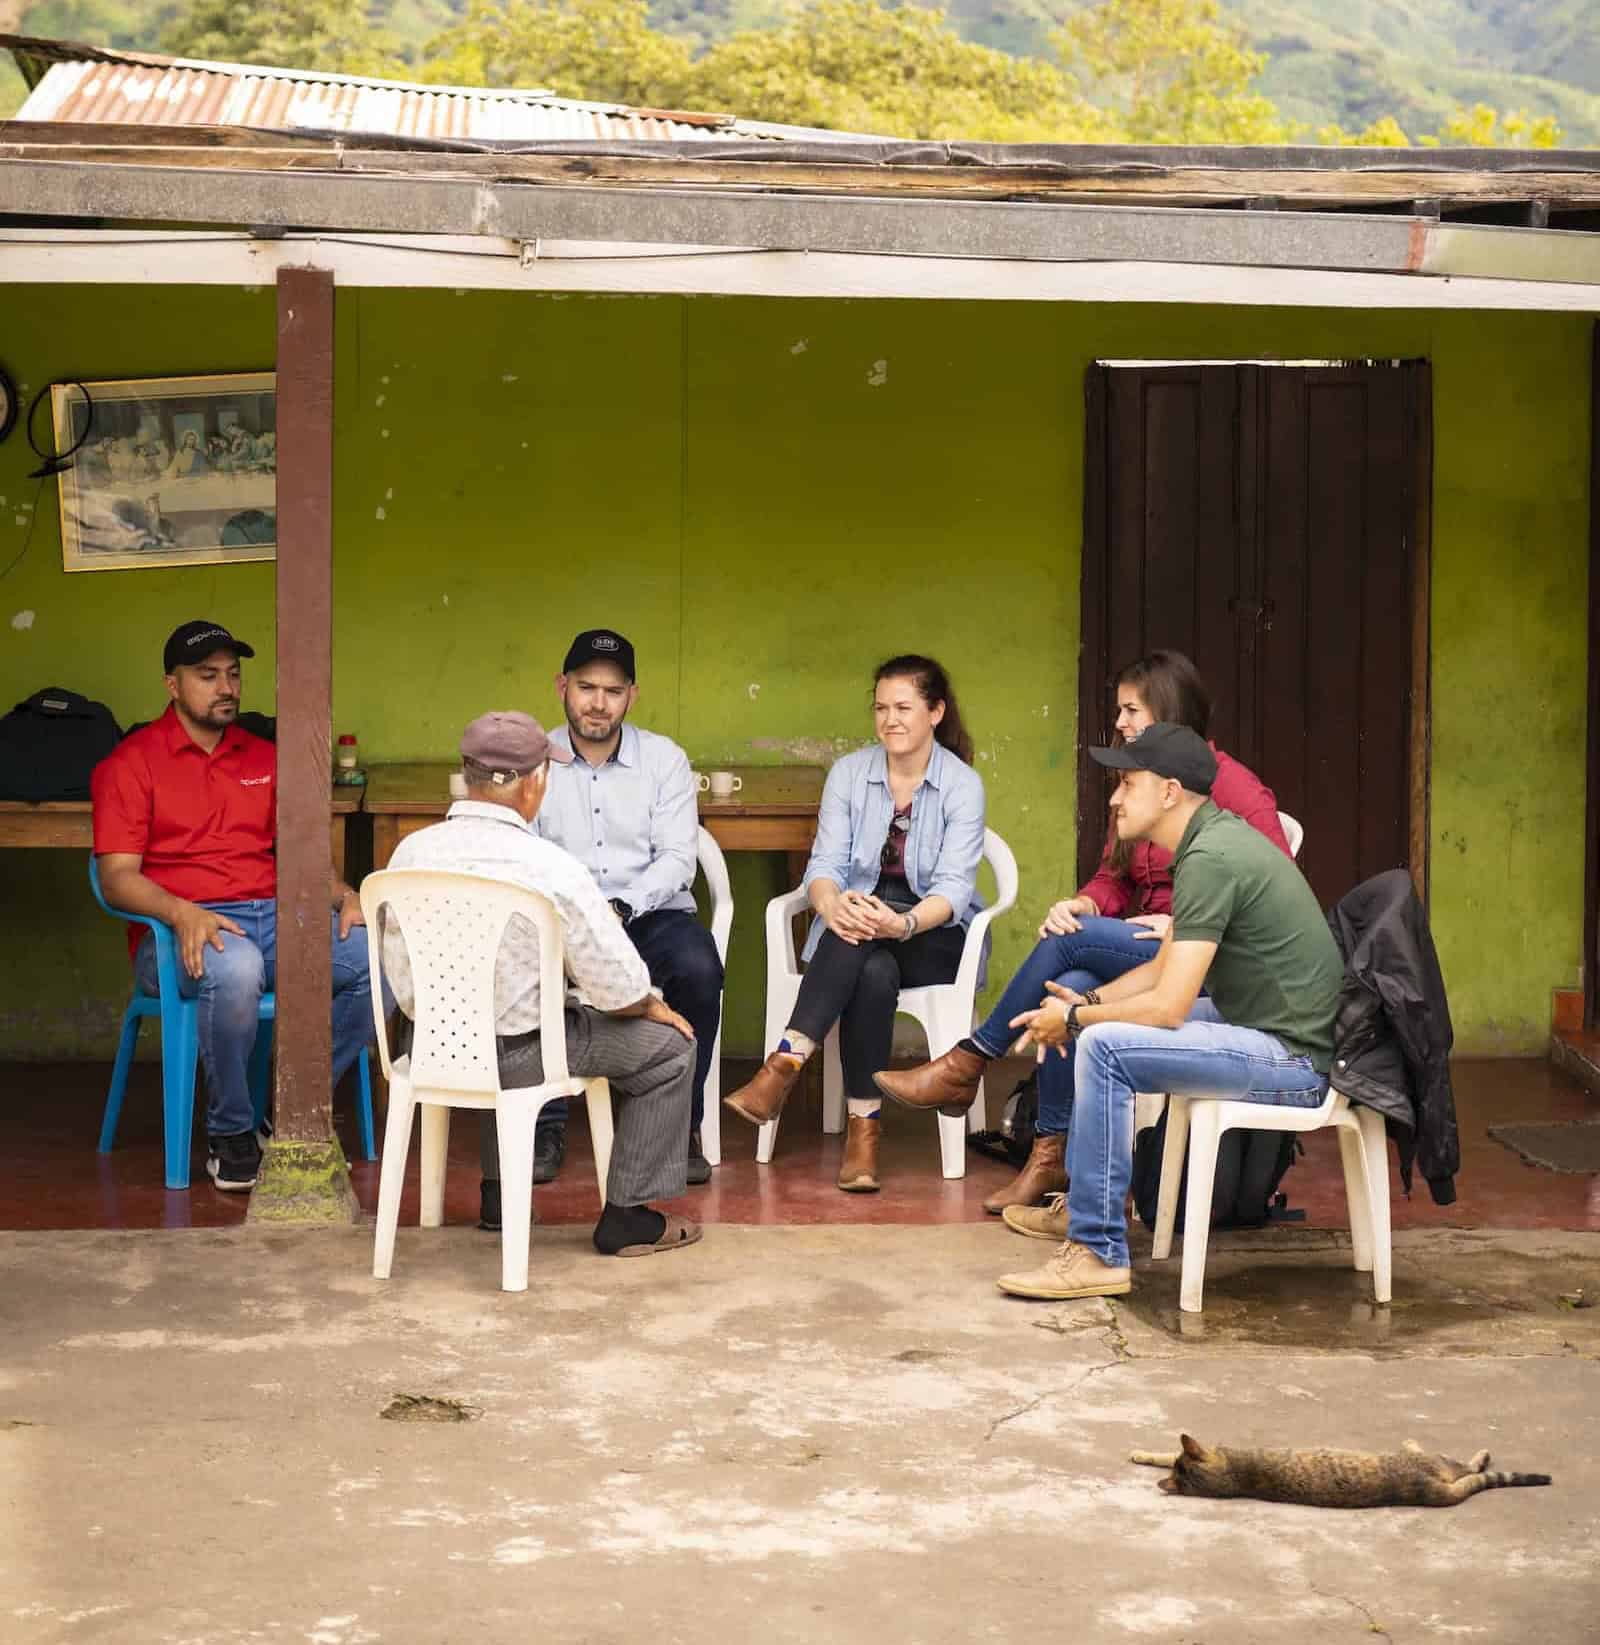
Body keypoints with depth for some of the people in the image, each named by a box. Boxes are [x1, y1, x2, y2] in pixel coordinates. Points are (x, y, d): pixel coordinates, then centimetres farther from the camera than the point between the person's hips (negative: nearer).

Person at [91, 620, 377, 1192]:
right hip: (181, 933, -5)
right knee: (236, 967, -41)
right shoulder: (132, 762, 4)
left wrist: (344, 895, -4)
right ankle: (230, 1133, -18)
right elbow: (117, 877, -5)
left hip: (274, 917, 5)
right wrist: (182, 912, -24)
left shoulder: (264, 758, 21)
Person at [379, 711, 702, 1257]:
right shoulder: (551, 868, -22)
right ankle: (627, 1216, 16)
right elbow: (617, 988, -16)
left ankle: (498, 1193, 41)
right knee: (668, 1044, 12)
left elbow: (404, 986, 3)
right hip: (517, 1057, -6)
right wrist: (653, 1007, 7)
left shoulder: (410, 852, -7)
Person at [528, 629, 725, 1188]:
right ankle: (546, 1126, -14)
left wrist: (622, 907, -22)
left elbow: (677, 858, -4)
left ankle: (681, 1126, -13)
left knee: (698, 969, -32)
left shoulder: (665, 759, 4)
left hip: (651, 911, 0)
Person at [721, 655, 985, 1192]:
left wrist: (903, 922, -36)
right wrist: (832, 904, -29)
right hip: (856, 944, 2)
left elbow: (954, 887, -15)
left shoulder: (962, 784, -5)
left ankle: (785, 1066, -37)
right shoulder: (849, 772, 4)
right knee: (875, 974, -35)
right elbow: (824, 863, -4)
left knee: (871, 957, -36)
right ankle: (863, 1126, -38)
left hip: (935, 937, -2)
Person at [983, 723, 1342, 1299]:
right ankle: (1084, 1203, 29)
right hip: (1267, 1030, 11)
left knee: (1104, 1047, -23)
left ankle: (1099, 1252, -17)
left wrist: (1073, 1020, -8)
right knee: (1101, 1022, 20)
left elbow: (1167, 1006, -24)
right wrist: (1084, 1003, 5)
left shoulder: (1210, 859, -22)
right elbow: (1163, 967, 20)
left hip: (1292, 1059, -11)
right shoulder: (1213, 839, 11)